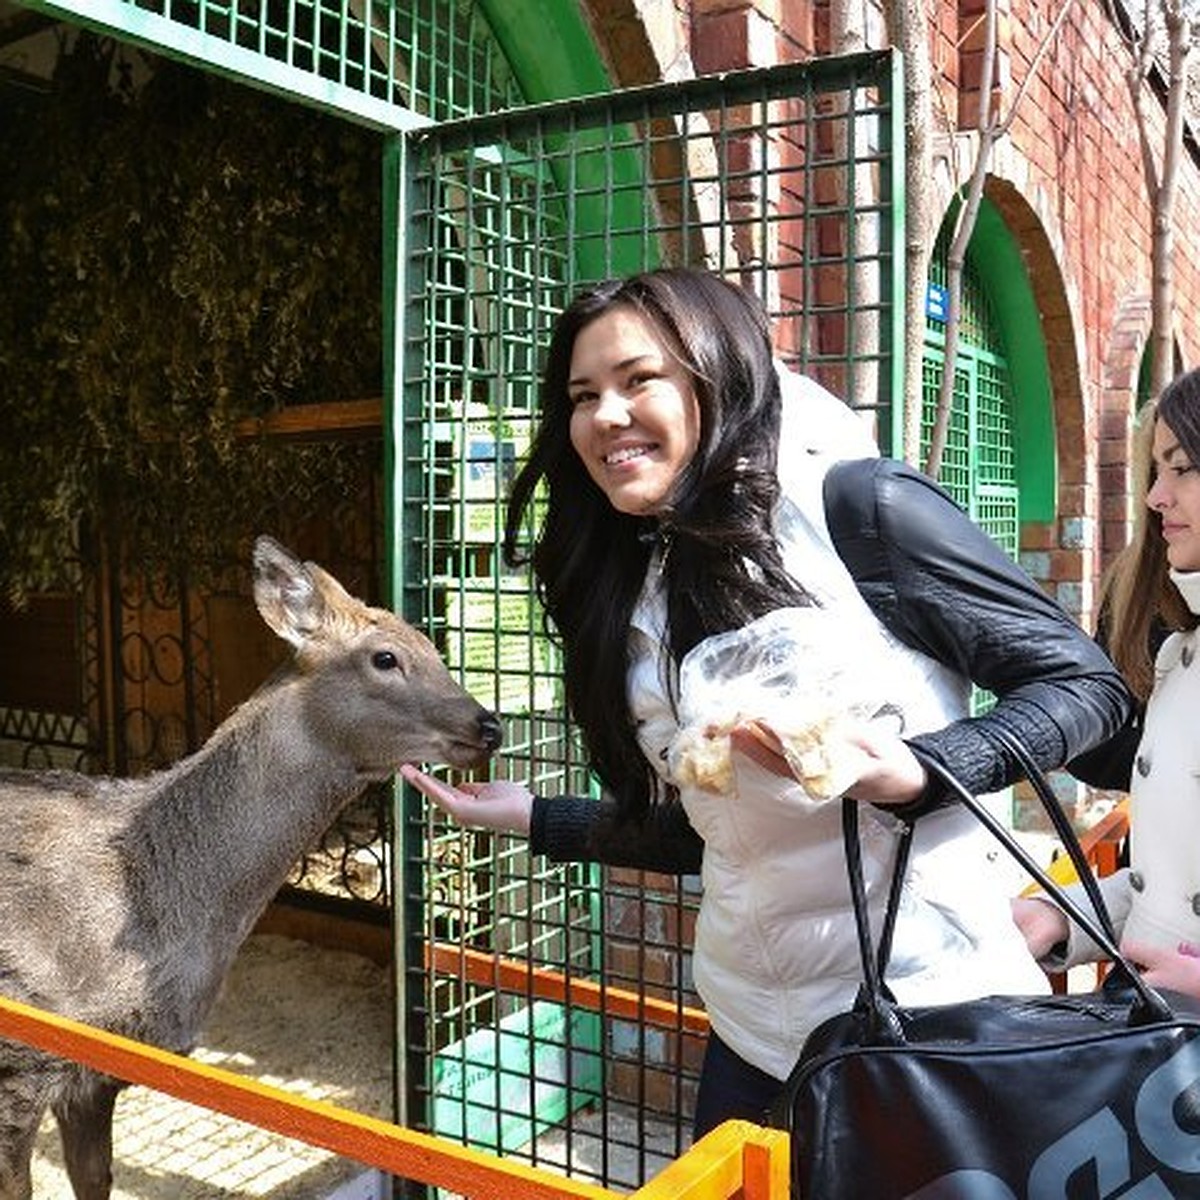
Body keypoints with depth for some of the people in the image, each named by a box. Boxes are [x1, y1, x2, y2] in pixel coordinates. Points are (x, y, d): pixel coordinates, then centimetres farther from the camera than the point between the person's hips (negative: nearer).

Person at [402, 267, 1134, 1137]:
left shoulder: (862, 506, -15)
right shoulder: (639, 590, 5)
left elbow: (1086, 683, -11)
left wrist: (912, 774, -26)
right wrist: (532, 815, 11)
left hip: (930, 1018, -6)